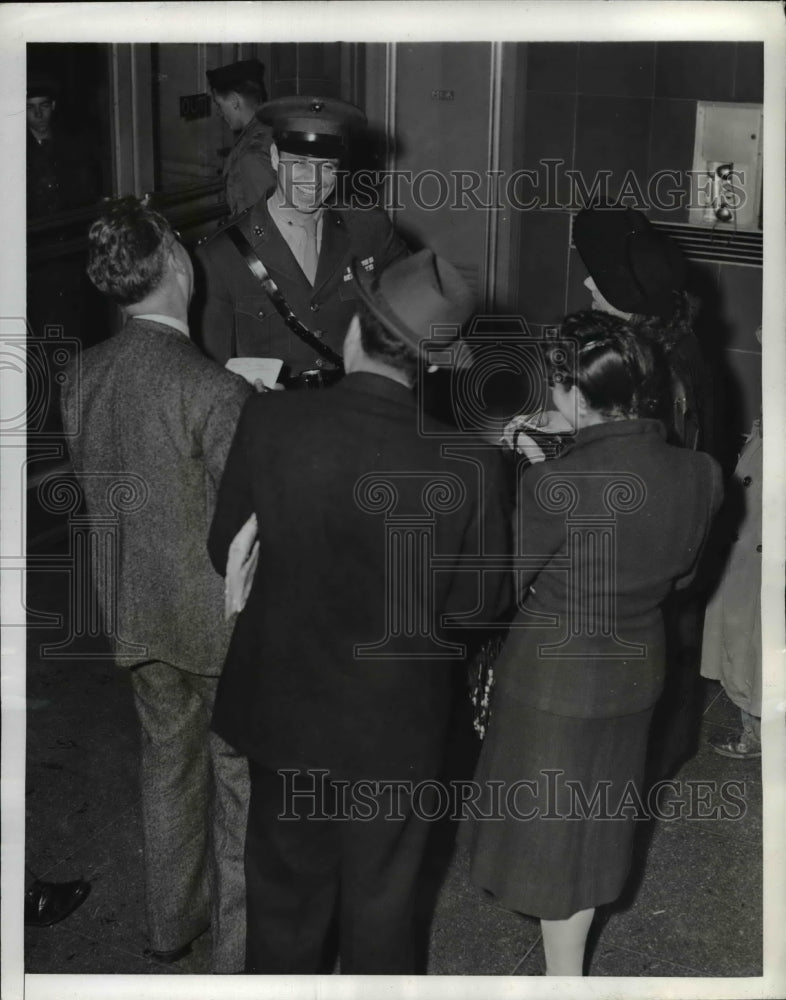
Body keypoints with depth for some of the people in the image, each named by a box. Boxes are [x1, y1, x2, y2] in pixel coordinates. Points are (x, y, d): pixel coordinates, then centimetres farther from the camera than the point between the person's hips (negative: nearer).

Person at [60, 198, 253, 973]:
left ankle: (172, 918, 40)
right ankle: (240, 948, 24)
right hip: (219, 612, -7)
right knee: (243, 775, 10)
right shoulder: (213, 391, -26)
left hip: (135, 608, 7)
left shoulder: (86, 374, -4)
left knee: (168, 756, 23)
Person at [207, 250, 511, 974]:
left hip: (282, 707, 1)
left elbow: (227, 555, -8)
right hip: (396, 723, -1)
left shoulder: (269, 422, -21)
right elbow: (482, 602, -10)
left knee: (286, 886, 24)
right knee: (381, 895, 23)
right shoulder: (469, 465, -24)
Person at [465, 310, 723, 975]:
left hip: (556, 678, -6)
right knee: (595, 814, 27)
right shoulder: (701, 475, -14)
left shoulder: (554, 487, -31)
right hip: (638, 669, 6)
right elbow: (681, 574, 3)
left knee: (552, 823, 15)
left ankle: (565, 976, 32)